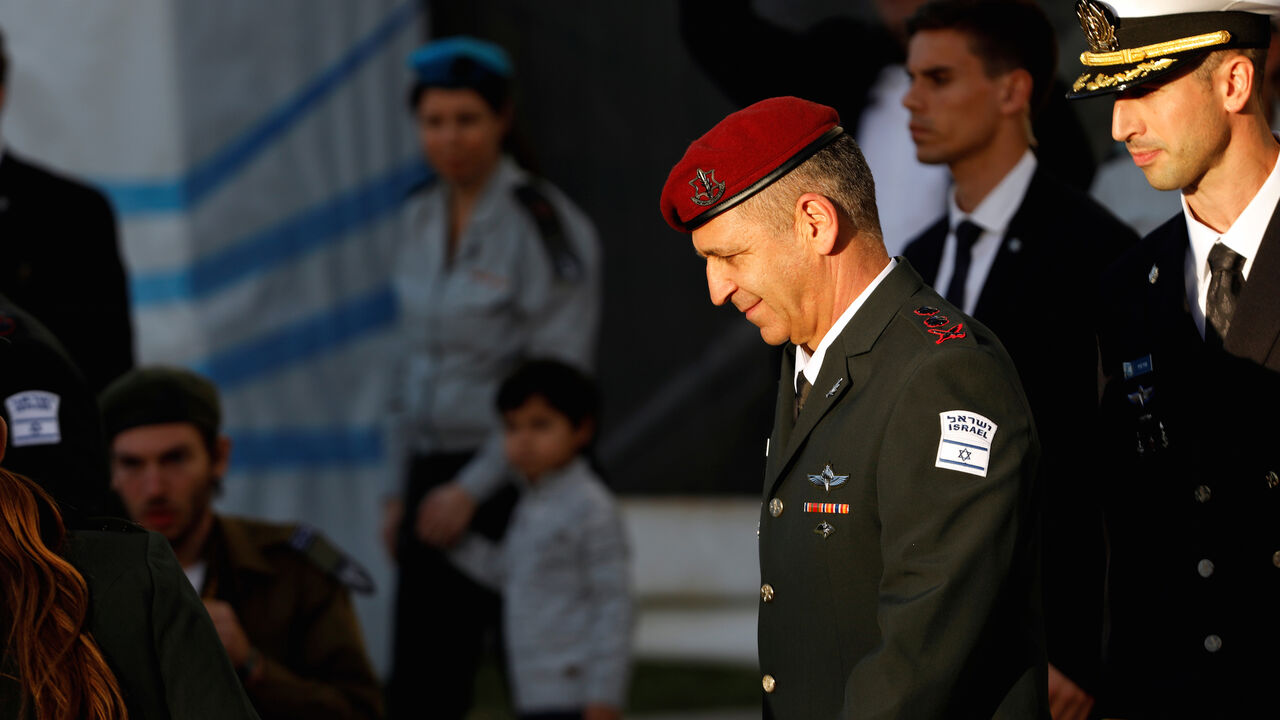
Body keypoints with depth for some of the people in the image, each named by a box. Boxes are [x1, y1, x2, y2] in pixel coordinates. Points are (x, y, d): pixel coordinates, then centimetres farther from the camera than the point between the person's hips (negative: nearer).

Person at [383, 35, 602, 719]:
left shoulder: (541, 222, -11)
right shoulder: (422, 217, 11)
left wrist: (473, 488, -16)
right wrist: (401, 491, 15)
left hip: (514, 480, -7)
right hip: (436, 475, 7)